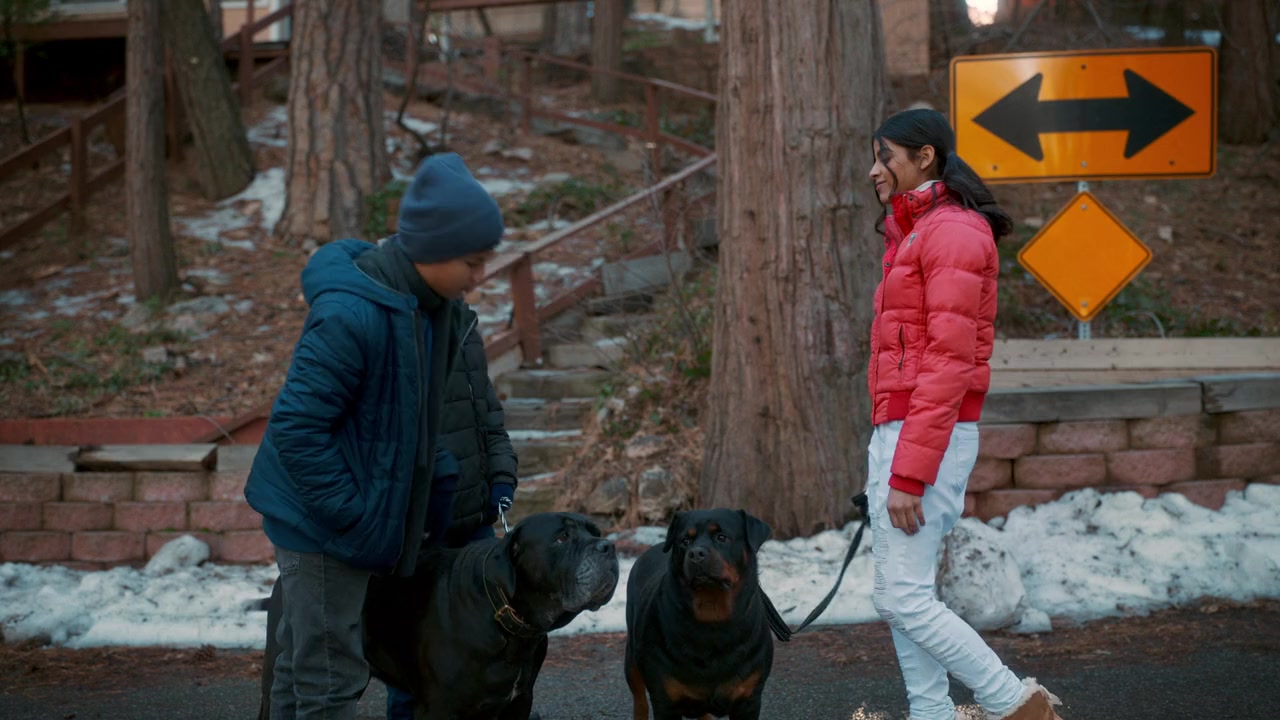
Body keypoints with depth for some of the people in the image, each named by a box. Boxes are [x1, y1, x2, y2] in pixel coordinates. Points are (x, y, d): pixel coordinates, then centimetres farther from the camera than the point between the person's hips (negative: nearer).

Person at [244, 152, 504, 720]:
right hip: (323, 523, -9)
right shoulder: (351, 314, -27)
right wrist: (350, 512, -23)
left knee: (303, 664, 19)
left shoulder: (434, 304, 1)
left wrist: (436, 482, 7)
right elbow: (296, 426, -26)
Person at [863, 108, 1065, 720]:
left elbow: (950, 362, -19)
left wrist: (909, 475, -22)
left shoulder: (953, 232, -13)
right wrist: (890, 463, 20)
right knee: (898, 594, 10)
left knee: (904, 598, -9)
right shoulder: (913, 233, 18)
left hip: (929, 435, -10)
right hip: (895, 433, 10)